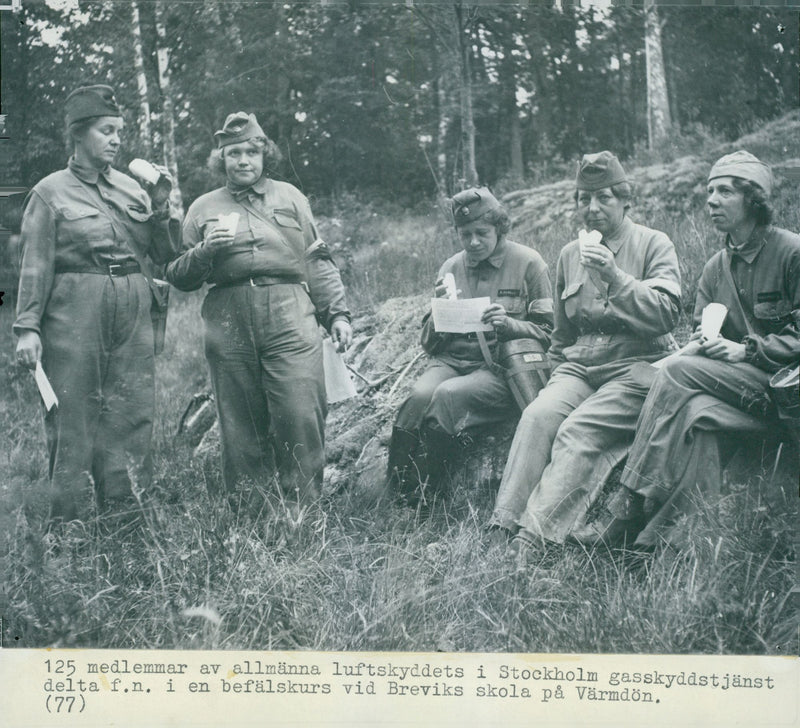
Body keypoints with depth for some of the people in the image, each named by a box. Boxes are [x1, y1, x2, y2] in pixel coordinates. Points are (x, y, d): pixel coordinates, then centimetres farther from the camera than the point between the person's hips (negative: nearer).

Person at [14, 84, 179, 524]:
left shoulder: (131, 188, 13)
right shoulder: (51, 192, 1)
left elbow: (164, 255, 13)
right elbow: (35, 265, -3)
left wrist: (160, 207, -1)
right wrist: (27, 326, -10)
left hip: (133, 321, 4)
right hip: (74, 320, -4)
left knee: (131, 421, 6)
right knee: (71, 421, -1)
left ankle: (124, 517, 16)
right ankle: (67, 524, 8)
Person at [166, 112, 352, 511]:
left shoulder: (289, 197, 17)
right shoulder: (203, 208, 16)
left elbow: (318, 263, 15)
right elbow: (178, 277, 13)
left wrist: (336, 313, 6)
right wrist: (205, 251, -5)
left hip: (290, 318, -1)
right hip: (229, 326, 1)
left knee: (301, 418, -10)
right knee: (240, 428, 3)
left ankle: (304, 511, -1)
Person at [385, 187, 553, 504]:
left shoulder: (528, 264, 4)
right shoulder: (451, 268, 16)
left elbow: (548, 334, 3)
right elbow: (429, 343, 18)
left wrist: (508, 324, -16)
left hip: (500, 367, -3)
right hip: (451, 360, 4)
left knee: (448, 394, -33)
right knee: (420, 395, -30)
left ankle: (420, 490, -24)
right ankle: (398, 495, -24)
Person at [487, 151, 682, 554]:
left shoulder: (654, 244, 5)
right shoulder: (570, 254, 19)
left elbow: (665, 314, -9)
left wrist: (615, 275, -18)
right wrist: (558, 380, 16)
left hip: (636, 366, -4)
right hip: (579, 366, 4)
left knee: (579, 430, -29)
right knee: (538, 415, -26)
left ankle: (532, 537, -35)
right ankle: (502, 528, -32)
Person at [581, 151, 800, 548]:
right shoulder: (715, 268, 16)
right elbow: (701, 334, 16)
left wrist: (744, 350, -17)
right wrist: (705, 341, -7)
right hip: (730, 379, 6)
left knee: (677, 371, -25)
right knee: (694, 409, -27)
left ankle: (627, 512, -24)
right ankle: (690, 538, -32)